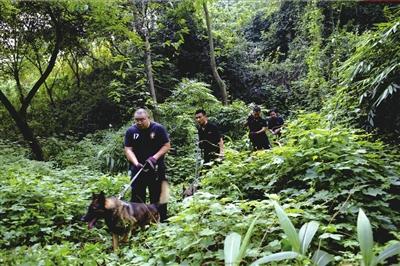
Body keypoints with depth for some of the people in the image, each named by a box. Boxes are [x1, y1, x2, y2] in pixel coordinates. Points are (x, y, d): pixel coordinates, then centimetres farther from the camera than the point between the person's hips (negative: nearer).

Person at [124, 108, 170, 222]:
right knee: (137, 196, 7)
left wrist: (155, 157, -18)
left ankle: (161, 220, 16)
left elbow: (167, 146, -4)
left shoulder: (159, 128, -6)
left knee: (158, 196, 6)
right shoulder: (131, 131, 1)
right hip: (138, 169, 2)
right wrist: (136, 163, -19)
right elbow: (128, 150, -3)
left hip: (156, 169, -2)